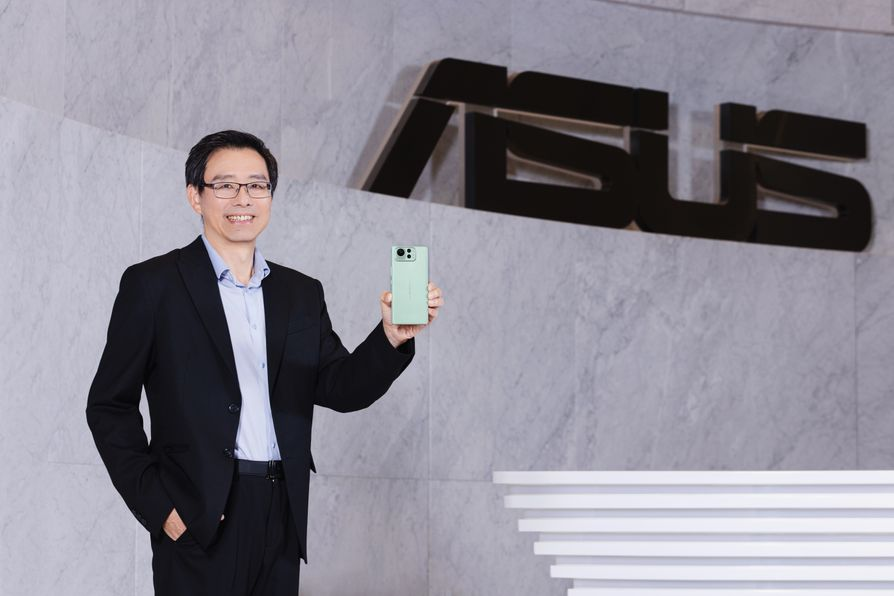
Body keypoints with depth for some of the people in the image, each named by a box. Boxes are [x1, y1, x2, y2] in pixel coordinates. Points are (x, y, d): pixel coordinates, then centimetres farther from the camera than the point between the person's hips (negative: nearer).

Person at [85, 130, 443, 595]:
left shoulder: (301, 293, 14)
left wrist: (392, 338, -13)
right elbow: (109, 406, 0)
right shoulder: (153, 285, 0)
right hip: (198, 520, -4)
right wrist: (156, 504, -8)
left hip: (282, 517, 4)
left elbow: (341, 389, 5)